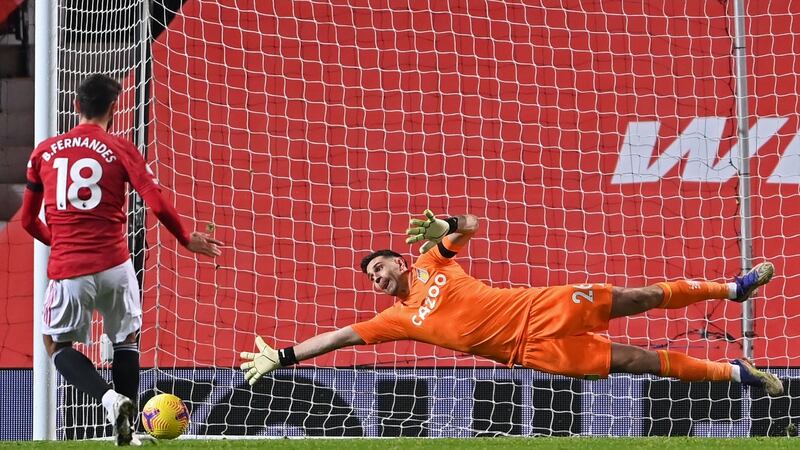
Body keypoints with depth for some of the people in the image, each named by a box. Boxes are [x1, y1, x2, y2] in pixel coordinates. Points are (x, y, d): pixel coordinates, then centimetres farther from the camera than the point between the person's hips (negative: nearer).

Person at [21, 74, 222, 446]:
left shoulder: (44, 152, 8)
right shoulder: (120, 150, 0)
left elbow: (28, 221, 15)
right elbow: (158, 206, -7)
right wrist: (188, 241, 9)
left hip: (67, 271, 0)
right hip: (114, 267, 0)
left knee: (57, 344, 15)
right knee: (126, 340, 19)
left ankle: (108, 397, -10)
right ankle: (126, 430, 14)